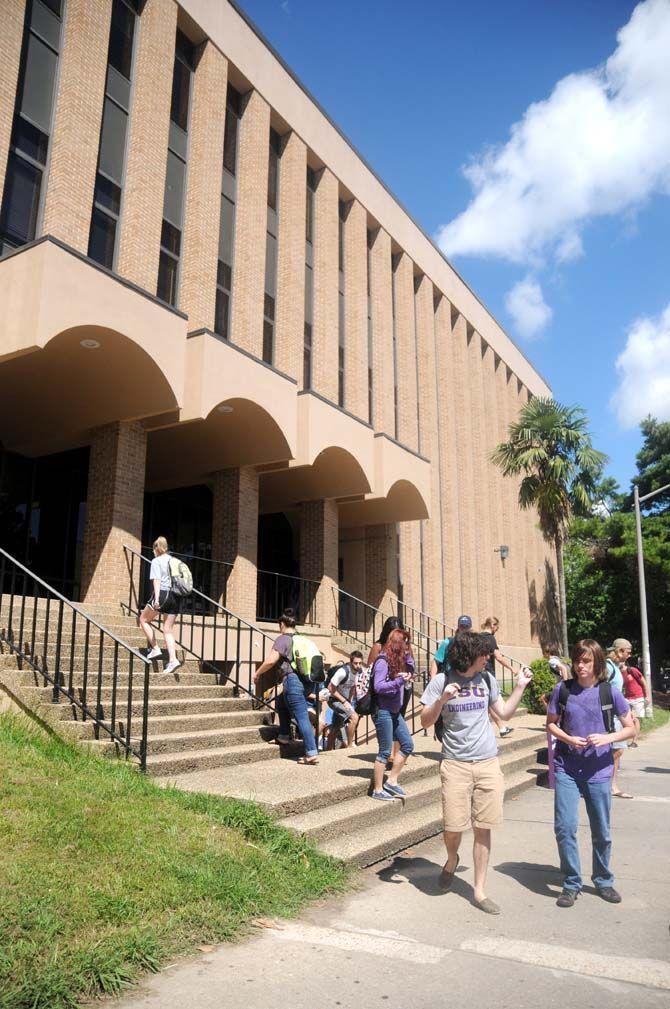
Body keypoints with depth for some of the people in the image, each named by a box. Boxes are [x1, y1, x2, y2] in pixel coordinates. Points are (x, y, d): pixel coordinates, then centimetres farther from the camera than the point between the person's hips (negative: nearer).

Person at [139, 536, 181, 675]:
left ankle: (155, 648, 7)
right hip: (175, 596, 6)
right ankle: (173, 660, -6)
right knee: (168, 630, 7)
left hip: (163, 593, -6)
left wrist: (156, 599, -21)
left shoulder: (156, 561, -1)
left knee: (144, 619, 16)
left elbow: (157, 580, -12)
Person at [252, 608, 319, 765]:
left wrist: (257, 673, 0)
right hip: (307, 682, 8)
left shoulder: (282, 639, -3)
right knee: (281, 701, 28)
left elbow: (271, 661, -15)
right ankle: (284, 736, 30)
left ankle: (312, 753, -10)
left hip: (293, 681, -8)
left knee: (301, 717, -8)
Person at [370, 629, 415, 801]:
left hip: (395, 711, 9)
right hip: (383, 711, -9)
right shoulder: (383, 661, -16)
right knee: (385, 751, -1)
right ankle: (378, 790, 10)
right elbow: (378, 687, -21)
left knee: (407, 745, 12)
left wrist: (408, 657, 4)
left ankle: (391, 781, 21)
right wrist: (399, 681, -27)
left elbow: (411, 673, 15)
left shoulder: (398, 660, 11)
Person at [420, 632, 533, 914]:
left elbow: (504, 713, 15)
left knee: (483, 829, 5)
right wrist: (442, 700, -21)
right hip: (455, 764, -3)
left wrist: (520, 686, 7)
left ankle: (479, 891, 18)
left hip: (488, 763, 3)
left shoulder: (486, 679, 7)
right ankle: (452, 860, 33)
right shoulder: (441, 681, -5)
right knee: (453, 826, -2)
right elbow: (426, 722, -4)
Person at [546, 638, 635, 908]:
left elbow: (630, 728, 1)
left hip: (598, 771, 0)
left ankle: (603, 881, 34)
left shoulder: (609, 692, -6)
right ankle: (571, 884, 14)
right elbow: (551, 724, 6)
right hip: (566, 769, 0)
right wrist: (568, 739, -13)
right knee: (564, 827, -6)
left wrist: (608, 738, -17)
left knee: (601, 831, 12)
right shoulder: (562, 689, -4)